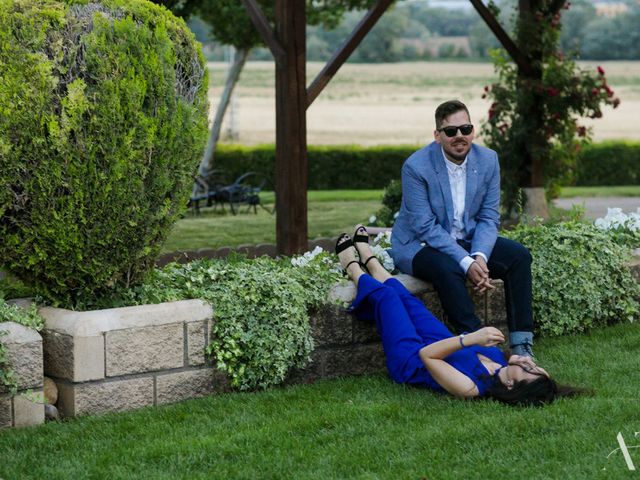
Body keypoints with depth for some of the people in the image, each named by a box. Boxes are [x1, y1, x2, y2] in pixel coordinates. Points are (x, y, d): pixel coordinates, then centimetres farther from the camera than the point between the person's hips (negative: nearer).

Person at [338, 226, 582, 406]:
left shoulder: (470, 389, -45)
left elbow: (426, 354, -40)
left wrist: (469, 338, -53)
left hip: (409, 361, -5)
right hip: (441, 349, 6)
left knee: (386, 295, 10)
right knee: (406, 298, 21)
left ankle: (352, 267, 43)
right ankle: (369, 260, 51)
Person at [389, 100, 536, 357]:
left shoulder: (488, 160, -4)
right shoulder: (416, 166, -19)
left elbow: (489, 217, -3)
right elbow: (425, 227, -21)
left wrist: (479, 256, -23)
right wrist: (466, 262, -29)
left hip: (468, 241, 5)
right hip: (418, 244, -5)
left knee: (519, 256, -16)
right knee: (447, 268, -37)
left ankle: (522, 346, -17)